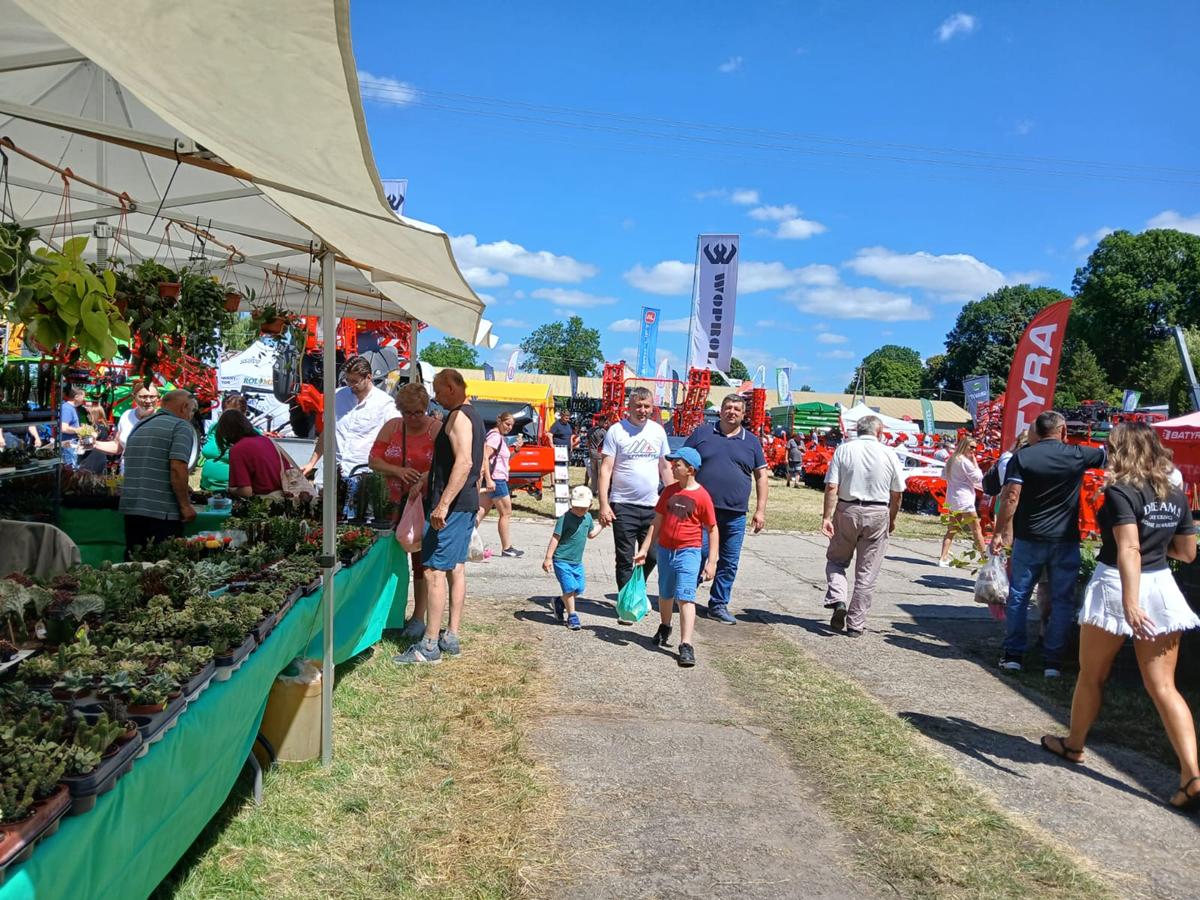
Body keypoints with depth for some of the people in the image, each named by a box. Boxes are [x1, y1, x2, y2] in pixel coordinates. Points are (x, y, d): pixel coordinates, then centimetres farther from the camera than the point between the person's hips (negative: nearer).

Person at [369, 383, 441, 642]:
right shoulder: (392, 427, 6)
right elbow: (373, 459, 3)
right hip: (396, 503, 3)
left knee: (421, 559, 0)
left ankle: (419, 617, 8)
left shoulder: (438, 430, -4)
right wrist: (398, 471, -14)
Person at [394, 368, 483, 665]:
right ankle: (451, 638, 19)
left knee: (434, 571, -8)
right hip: (466, 503, 11)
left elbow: (463, 463, -27)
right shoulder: (473, 416, 17)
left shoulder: (458, 417, -15)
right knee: (456, 568, 13)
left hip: (452, 506, -11)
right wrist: (427, 479, 16)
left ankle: (429, 646, -4)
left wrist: (442, 505, -30)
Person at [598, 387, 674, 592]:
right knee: (625, 560, 2)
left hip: (652, 506, 4)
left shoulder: (658, 431, 8)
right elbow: (605, 469, -8)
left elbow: (665, 467, 17)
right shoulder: (616, 431, -5)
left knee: (652, 556, 10)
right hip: (623, 506, -4)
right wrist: (604, 504, -15)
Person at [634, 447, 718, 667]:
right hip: (665, 550, 5)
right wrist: (644, 549, 7)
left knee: (685, 597, -14)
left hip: (689, 552, -5)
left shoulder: (702, 496, -10)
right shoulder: (669, 491, 4)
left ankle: (686, 645, -14)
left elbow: (713, 529, -6)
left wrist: (711, 562, -9)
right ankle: (664, 629, 44)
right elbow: (657, 522, 10)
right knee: (665, 594, 20)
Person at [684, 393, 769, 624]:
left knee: (729, 563, 7)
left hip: (735, 515, 3)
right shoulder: (702, 434, 5)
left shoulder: (751, 442, 10)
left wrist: (760, 510, 5)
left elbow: (761, 475, 12)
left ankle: (719, 605, 20)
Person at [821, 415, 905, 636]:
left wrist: (827, 517, -9)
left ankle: (837, 599, -6)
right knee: (867, 572, 8)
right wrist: (891, 520, 19)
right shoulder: (889, 454, 0)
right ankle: (856, 624, 12)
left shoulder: (844, 450, -2)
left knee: (836, 560, 19)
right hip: (877, 514, 0)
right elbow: (897, 493, 5)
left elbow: (831, 487, -10)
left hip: (847, 510, 0)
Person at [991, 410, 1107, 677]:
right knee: (1061, 601, 8)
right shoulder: (1078, 455, -3)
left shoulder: (1022, 457, -5)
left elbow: (1010, 498, -10)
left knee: (1018, 597, 10)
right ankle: (1052, 661, 10)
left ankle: (1013, 655, 13)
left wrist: (999, 533, -6)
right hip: (1066, 541, 0)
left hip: (1028, 539, 0)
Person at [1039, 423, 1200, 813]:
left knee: (1091, 676, 14)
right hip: (1162, 588, 6)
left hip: (1118, 586, -5)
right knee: (1164, 686, 6)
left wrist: (1129, 601, -31)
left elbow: (1129, 549, -25)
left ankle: (1073, 745, 32)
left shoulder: (1120, 492, -13)